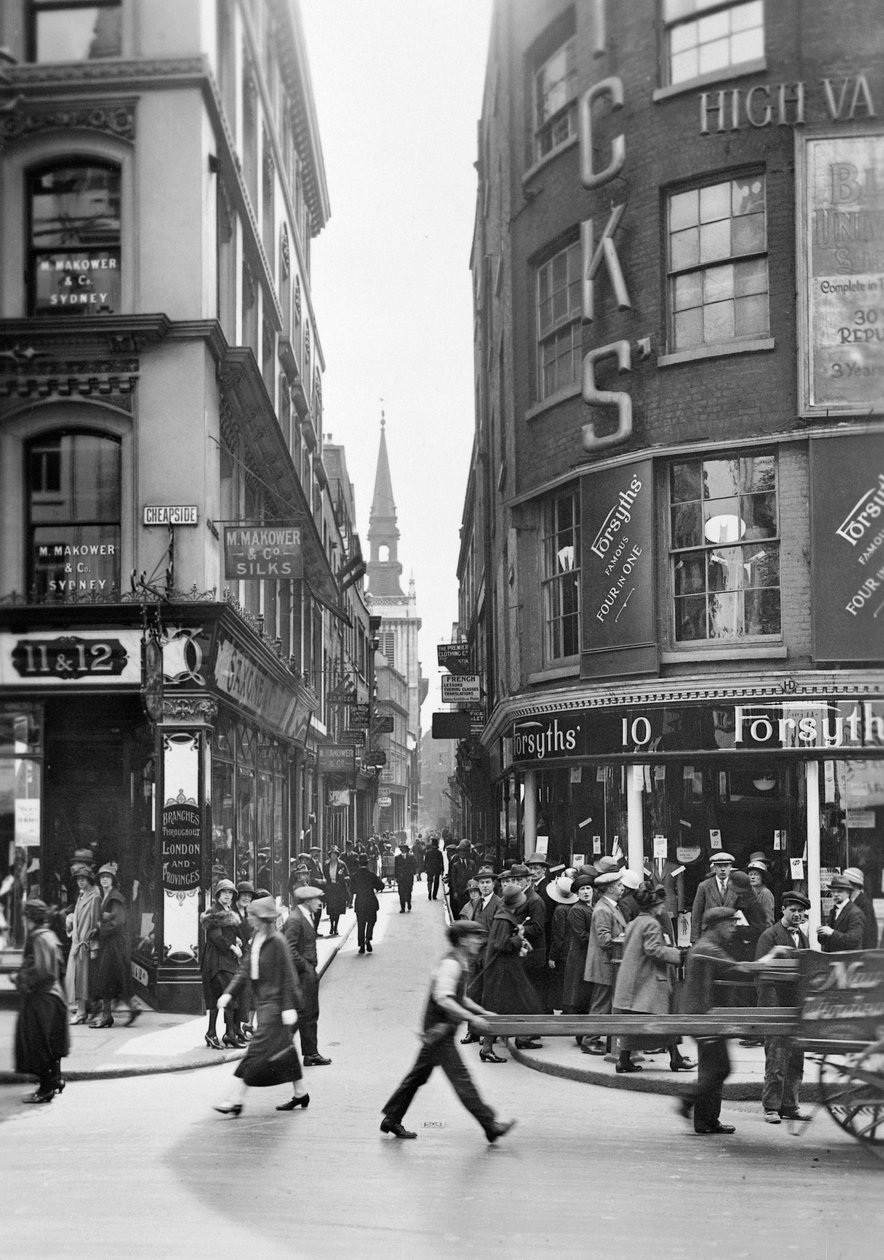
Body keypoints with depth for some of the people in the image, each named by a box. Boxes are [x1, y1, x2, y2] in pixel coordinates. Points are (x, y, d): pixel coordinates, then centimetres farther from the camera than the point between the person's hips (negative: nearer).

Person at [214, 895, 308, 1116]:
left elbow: (288, 976, -15)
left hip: (275, 1003, -9)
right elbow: (244, 971, 11)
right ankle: (300, 1094, 27)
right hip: (264, 1002, 9)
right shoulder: (255, 940, 10)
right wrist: (229, 993, -1)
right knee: (284, 1050, 16)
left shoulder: (276, 942, -16)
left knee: (258, 1051, -9)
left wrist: (289, 1007, -17)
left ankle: (235, 1100, -10)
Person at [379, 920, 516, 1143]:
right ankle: (490, 1125, -8)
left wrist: (483, 1012, 14)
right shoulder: (450, 964, -19)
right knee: (460, 1078, -8)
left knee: (418, 1075, 15)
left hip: (437, 1031, 10)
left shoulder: (460, 964, 13)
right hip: (439, 1030, -10)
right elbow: (443, 999, -29)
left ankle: (391, 1120, 22)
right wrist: (472, 1017, -29)